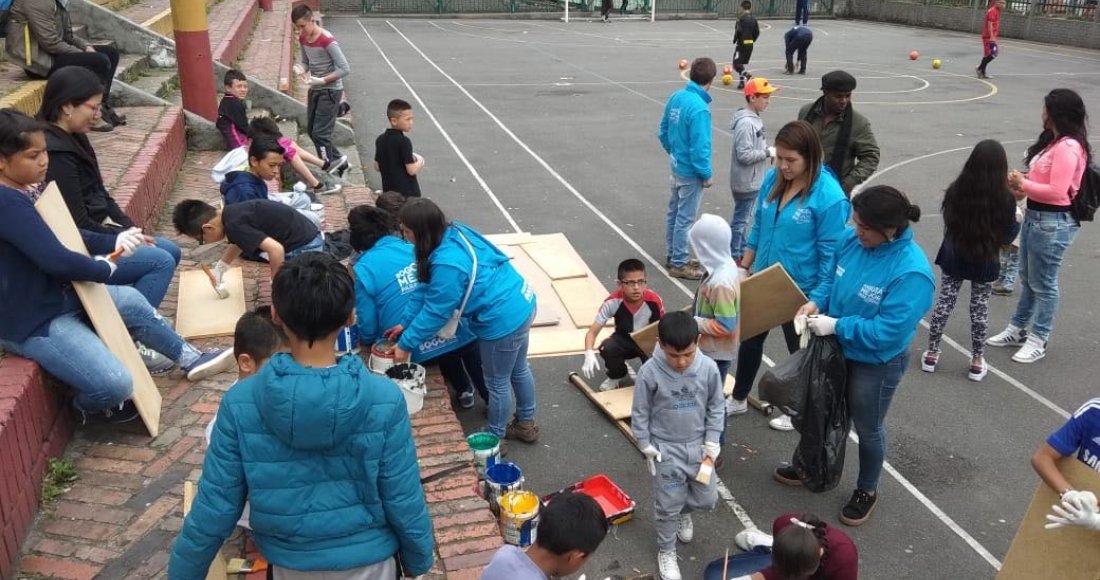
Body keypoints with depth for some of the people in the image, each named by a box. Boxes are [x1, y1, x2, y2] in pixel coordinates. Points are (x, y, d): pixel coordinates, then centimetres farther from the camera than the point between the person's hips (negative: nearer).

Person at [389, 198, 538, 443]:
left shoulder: (447, 264, -30)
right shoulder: (454, 233, 0)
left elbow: (434, 312, -19)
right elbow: (427, 290, 6)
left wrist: (406, 344, -7)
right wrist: (406, 323, 7)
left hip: (503, 320, -10)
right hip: (521, 304, 10)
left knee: (497, 382, 14)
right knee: (518, 370, 27)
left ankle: (495, 437, 36)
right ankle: (526, 424, 48)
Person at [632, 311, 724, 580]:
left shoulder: (709, 368, -15)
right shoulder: (650, 372, -21)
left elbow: (716, 408, -1)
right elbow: (639, 413, -9)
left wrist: (712, 441, -3)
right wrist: (646, 447, -7)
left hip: (698, 446, 3)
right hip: (666, 449, -3)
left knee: (707, 499, 14)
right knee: (668, 505, 8)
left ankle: (684, 513, 48)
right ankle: (666, 551, 32)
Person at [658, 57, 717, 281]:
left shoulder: (676, 97, -2)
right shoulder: (699, 108, -26)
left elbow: (663, 132, 9)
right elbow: (699, 147, -23)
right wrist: (707, 175, -12)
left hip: (675, 164, 8)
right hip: (690, 170, -8)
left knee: (674, 212, 19)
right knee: (685, 218, 4)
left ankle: (672, 255, 33)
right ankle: (679, 264, 15)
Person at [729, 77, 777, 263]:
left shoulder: (753, 118, 7)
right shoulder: (746, 123, -23)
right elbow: (744, 155, -26)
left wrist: (767, 150, 2)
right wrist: (768, 152, -17)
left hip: (753, 180, 9)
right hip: (746, 182, -9)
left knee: (743, 218, 19)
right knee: (741, 219, 2)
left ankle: (741, 251, 32)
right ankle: (733, 256, 13)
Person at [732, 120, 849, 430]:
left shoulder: (829, 197, -24)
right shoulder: (772, 178, -5)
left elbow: (830, 254, -20)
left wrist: (817, 300, -20)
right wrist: (743, 268, 9)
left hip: (800, 291, -6)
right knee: (750, 339, 21)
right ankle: (739, 399, 43)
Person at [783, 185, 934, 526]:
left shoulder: (911, 273, -32)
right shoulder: (852, 240, -12)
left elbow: (887, 333, -31)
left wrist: (835, 325, -27)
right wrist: (817, 302, -13)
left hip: (876, 364, -6)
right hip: (838, 349, 6)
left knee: (867, 427, 17)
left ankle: (866, 491, 43)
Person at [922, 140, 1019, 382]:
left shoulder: (956, 190, -12)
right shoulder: (1005, 198, -17)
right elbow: (1008, 236, -6)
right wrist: (1017, 219, 11)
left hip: (954, 258, 1)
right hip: (984, 263, -1)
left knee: (943, 303, 12)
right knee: (980, 309, 11)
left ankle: (931, 354, 20)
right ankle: (977, 362, 21)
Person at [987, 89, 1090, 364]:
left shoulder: (1068, 147, -20)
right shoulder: (1053, 141, 10)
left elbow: (1057, 191, -26)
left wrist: (1023, 184, -15)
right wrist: (1023, 182, 0)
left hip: (1053, 223, -10)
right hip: (1034, 216, 10)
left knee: (1043, 284, 3)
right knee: (1027, 278, 19)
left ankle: (1037, 341, 15)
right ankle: (1017, 330, 32)